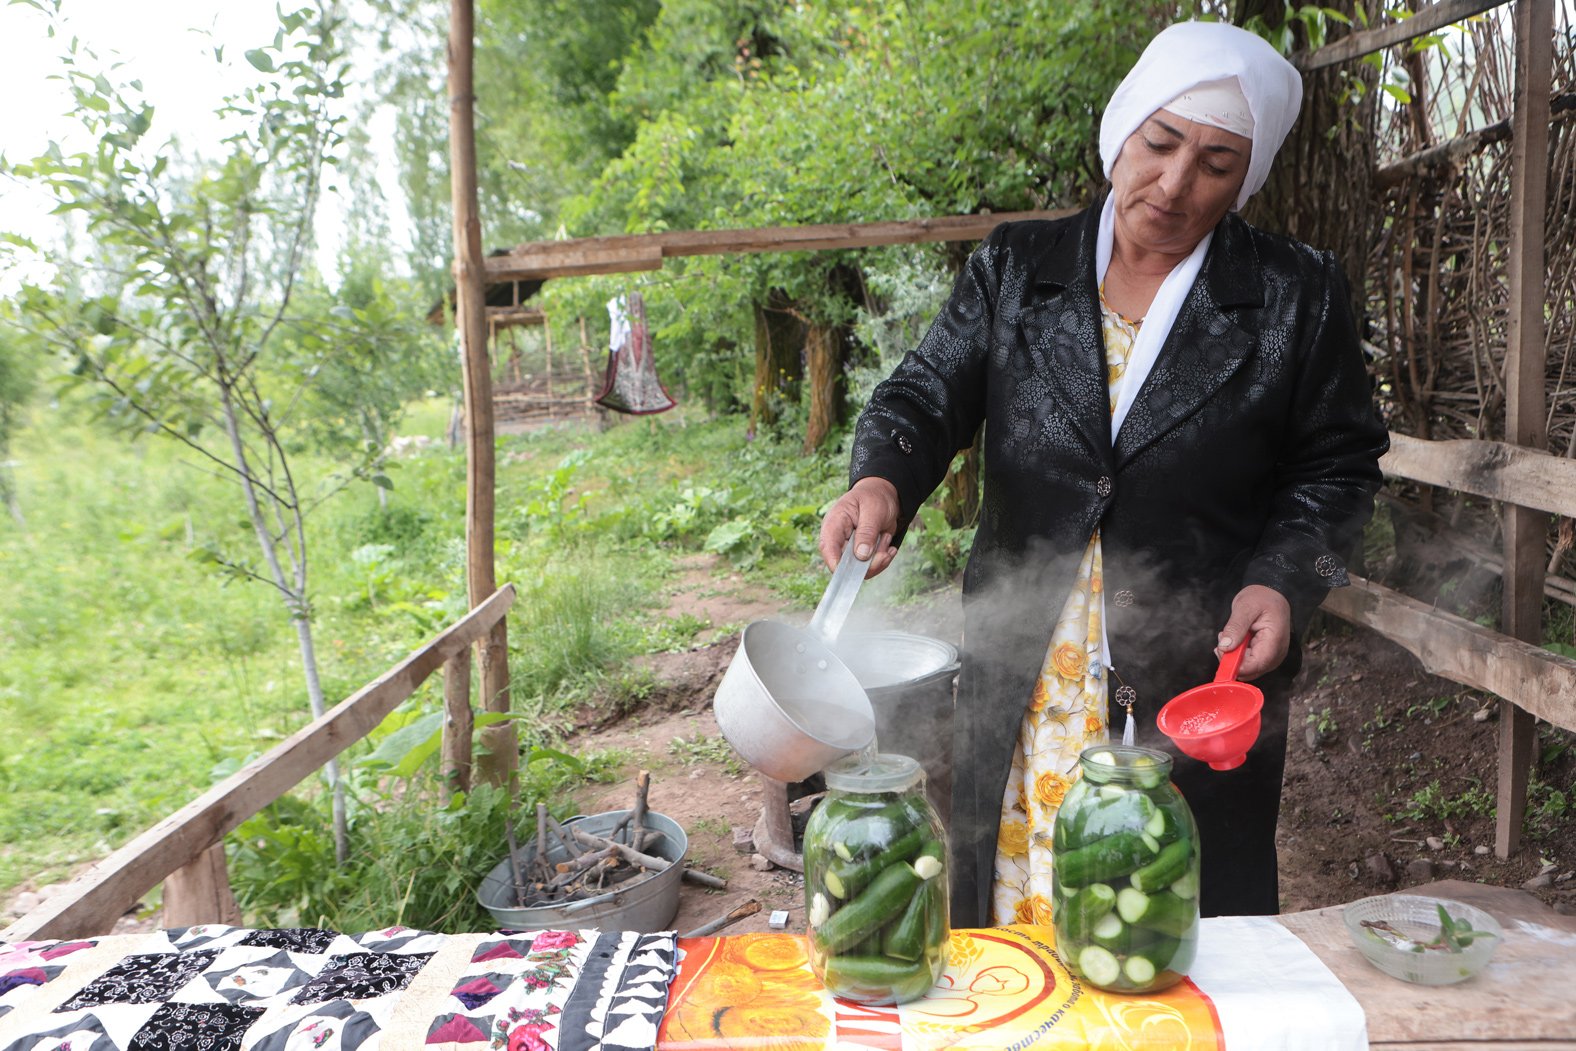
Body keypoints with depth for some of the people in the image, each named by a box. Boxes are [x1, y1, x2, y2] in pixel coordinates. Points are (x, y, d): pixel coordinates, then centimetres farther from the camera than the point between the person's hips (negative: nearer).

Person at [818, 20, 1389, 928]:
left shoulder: (1298, 298, 1)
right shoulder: (1015, 270, 5)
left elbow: (1338, 465, 6)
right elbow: (927, 395, 0)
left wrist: (1285, 582, -11)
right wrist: (882, 479, -21)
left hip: (1204, 682, -1)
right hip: (1022, 679, 2)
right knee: (1012, 894, 13)